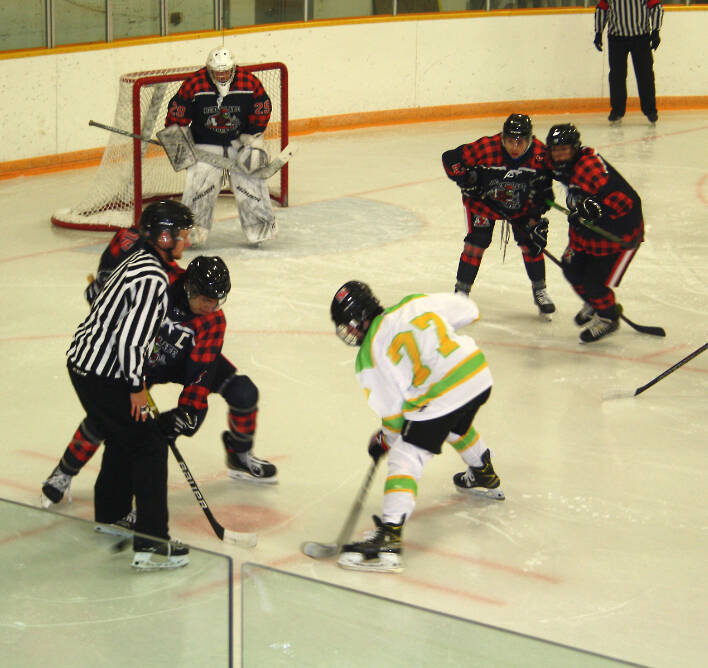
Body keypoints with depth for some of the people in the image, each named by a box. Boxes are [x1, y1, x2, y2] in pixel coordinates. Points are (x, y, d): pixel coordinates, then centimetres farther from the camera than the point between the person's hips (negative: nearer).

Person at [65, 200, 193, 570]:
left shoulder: (139, 261, 11)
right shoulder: (153, 279, -22)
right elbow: (129, 338, -26)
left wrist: (135, 379, 25)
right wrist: (136, 386, -15)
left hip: (83, 359, 10)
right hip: (101, 375, -10)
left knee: (124, 438, 26)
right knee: (149, 443, -5)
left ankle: (110, 516, 42)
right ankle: (151, 543, -6)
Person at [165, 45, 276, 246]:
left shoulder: (249, 83, -13)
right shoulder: (193, 85, -16)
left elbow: (260, 113, -2)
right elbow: (177, 113, -6)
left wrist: (253, 141, -6)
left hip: (239, 140, 1)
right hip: (205, 143, -1)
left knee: (250, 177, -5)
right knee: (200, 180, -13)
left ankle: (259, 224, 10)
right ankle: (193, 227, -3)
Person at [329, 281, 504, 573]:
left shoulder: (371, 355, -4)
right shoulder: (417, 303, 8)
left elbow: (392, 409, 0)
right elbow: (467, 310, 17)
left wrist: (385, 438, 18)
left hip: (440, 399, -7)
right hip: (480, 376, 7)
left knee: (404, 459, -5)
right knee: (457, 427, 37)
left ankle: (388, 541, -18)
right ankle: (485, 478, 62)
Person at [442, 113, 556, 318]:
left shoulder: (540, 155, -24)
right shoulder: (486, 148, -33)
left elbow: (544, 190, -11)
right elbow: (450, 159, -22)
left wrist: (535, 217, -17)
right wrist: (466, 180, -27)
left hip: (521, 204, 2)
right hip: (483, 200, -2)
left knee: (531, 244, -2)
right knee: (477, 242, -11)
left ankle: (539, 291, 19)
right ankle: (461, 292, 2)